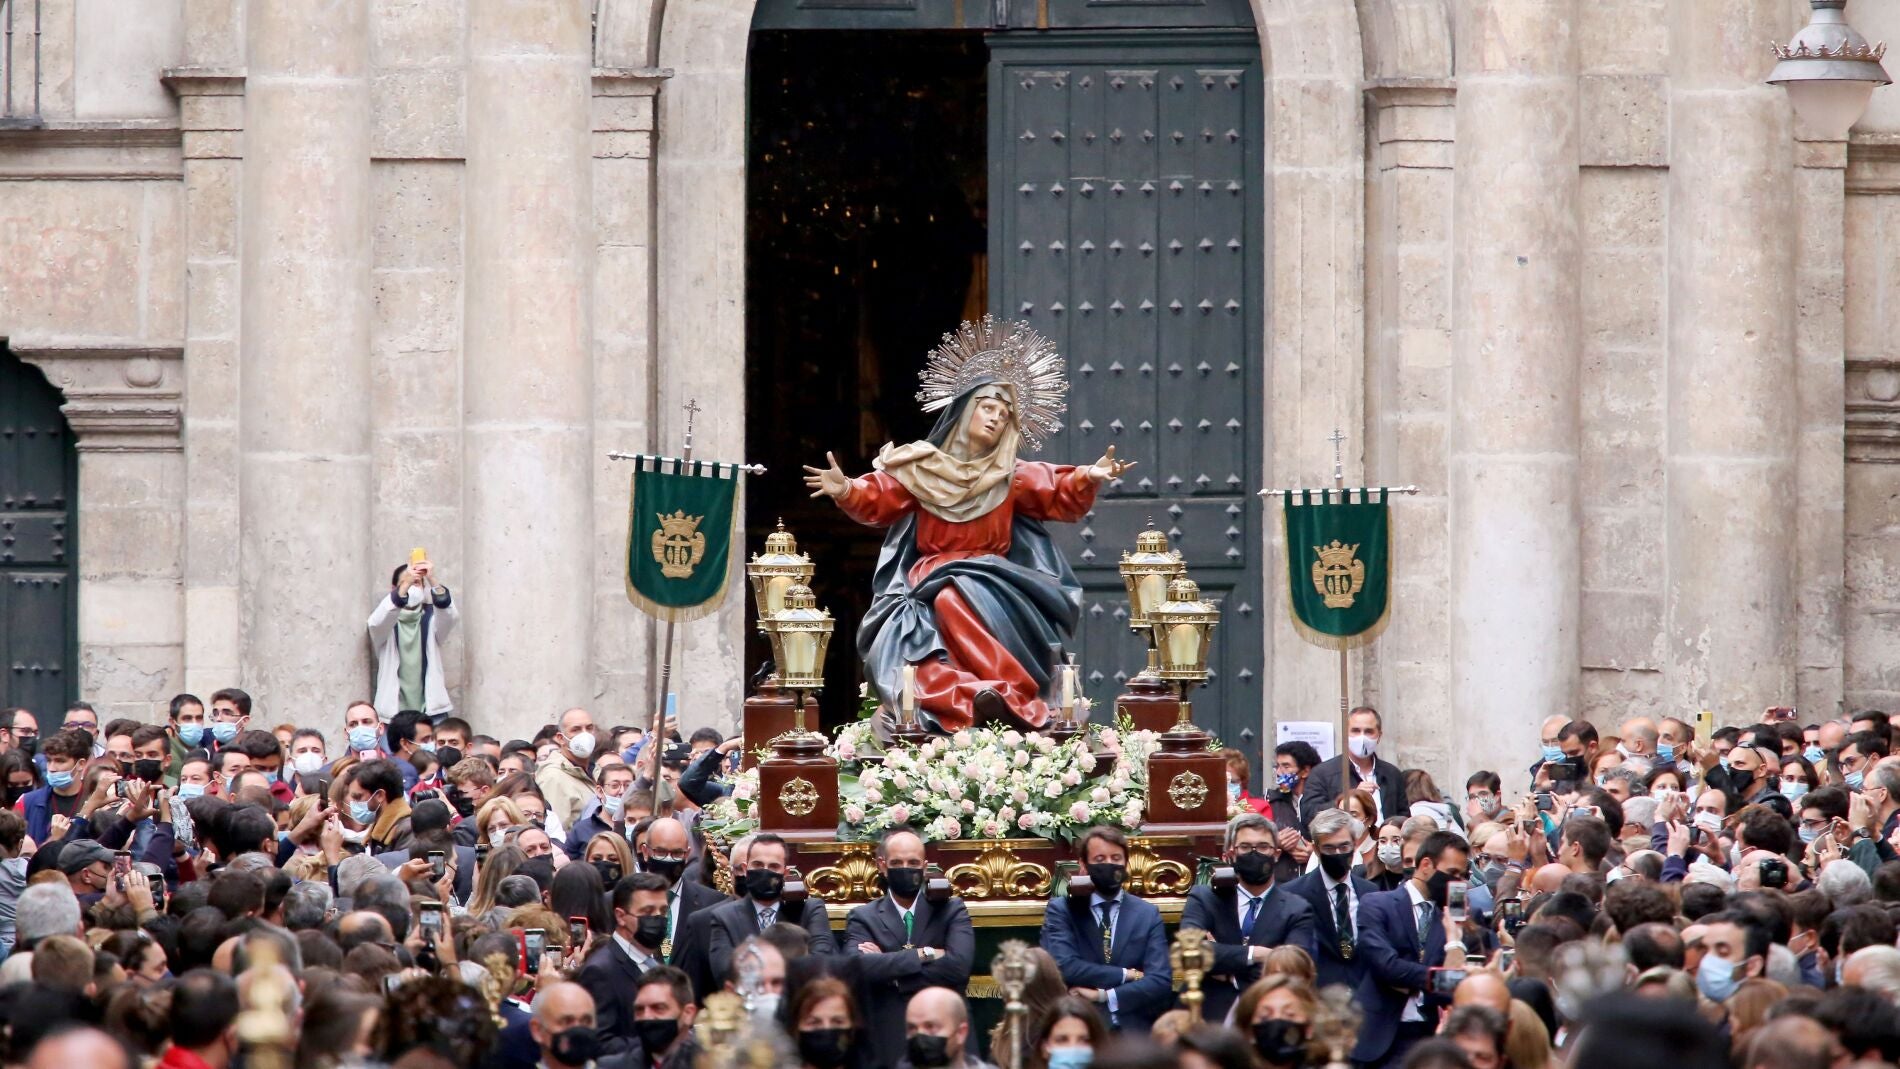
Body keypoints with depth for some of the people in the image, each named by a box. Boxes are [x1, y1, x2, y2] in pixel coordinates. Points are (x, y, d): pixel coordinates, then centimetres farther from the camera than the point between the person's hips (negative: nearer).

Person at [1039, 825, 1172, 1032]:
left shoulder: (1148, 914, 12)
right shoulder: (1061, 910, 7)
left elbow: (1161, 982, 1)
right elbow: (1063, 967, -10)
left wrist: (1104, 996, -10)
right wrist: (1126, 975, -7)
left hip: (1134, 1031, 2)